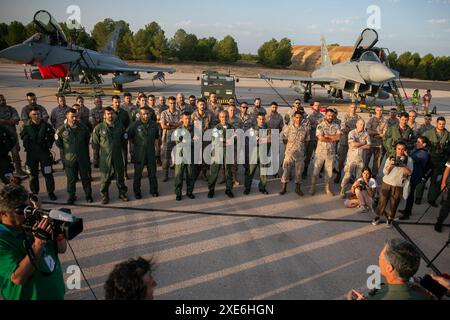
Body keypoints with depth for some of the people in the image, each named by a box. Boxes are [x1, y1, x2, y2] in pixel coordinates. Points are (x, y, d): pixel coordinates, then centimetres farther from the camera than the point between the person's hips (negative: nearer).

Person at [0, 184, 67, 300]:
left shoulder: (34, 224, -5)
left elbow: (62, 249, 0)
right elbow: (18, 278, -29)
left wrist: (57, 228, -18)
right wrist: (38, 243, -33)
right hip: (31, 296, -5)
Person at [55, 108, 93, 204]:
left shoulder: (83, 127, -2)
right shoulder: (62, 129, -6)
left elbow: (87, 139, 15)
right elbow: (58, 143, 7)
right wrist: (67, 149, 9)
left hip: (83, 158, 1)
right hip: (69, 158, -1)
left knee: (85, 177, 10)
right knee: (71, 179, 8)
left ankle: (88, 195, 23)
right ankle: (71, 196, 23)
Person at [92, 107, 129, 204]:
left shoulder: (119, 125, 0)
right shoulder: (99, 128, -8)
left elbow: (124, 138, 16)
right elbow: (95, 143, -1)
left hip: (118, 155, 3)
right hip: (105, 156, -2)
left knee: (120, 175, 12)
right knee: (105, 177, 5)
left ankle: (122, 193, 27)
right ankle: (104, 196, 19)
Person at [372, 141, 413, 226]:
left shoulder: (408, 159, -1)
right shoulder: (390, 158, 2)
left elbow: (409, 173, -12)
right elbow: (385, 172, -5)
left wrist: (403, 165, -27)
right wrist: (390, 164, -21)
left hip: (398, 186, -1)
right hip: (386, 183, 1)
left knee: (394, 203, 7)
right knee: (382, 201, 4)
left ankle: (390, 219, 24)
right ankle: (378, 216, 20)